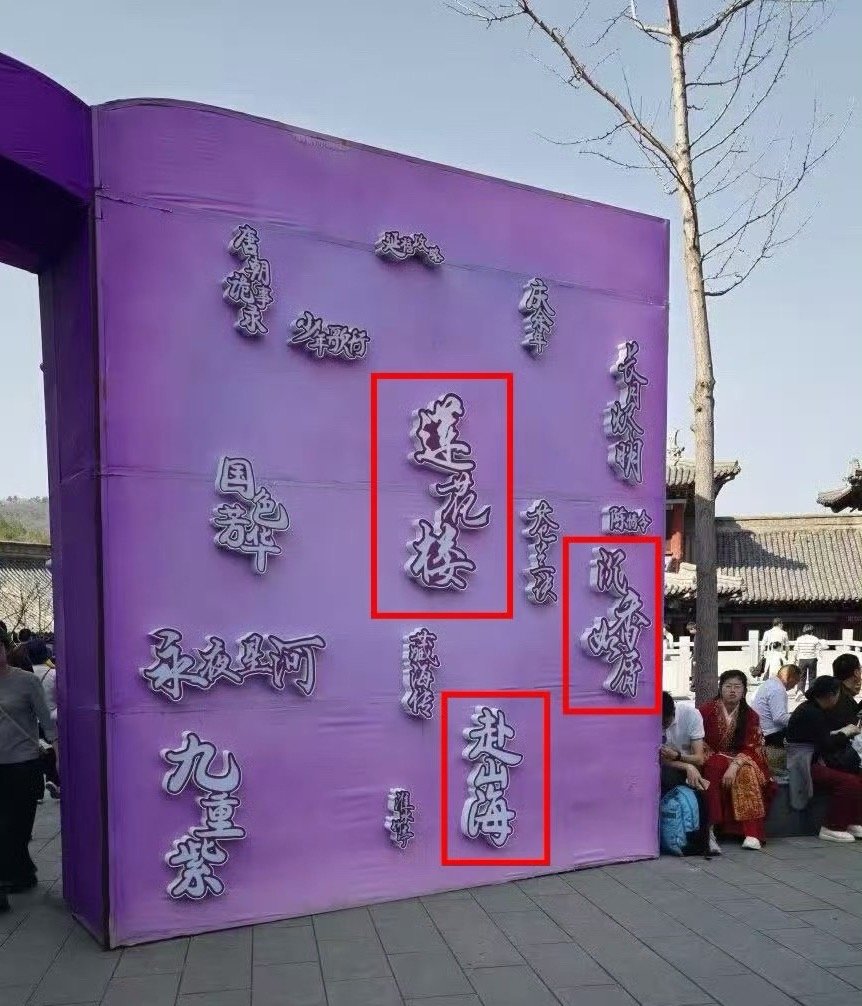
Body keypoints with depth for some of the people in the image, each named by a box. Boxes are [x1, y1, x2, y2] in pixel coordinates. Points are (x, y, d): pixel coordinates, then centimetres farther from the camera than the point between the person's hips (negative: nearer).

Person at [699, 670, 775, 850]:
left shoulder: (751, 716, 1)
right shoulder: (707, 710, -5)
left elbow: (750, 749, -7)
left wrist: (735, 765, -27)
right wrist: (719, 760, -21)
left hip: (739, 761, 2)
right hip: (711, 761, -1)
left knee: (747, 773, -31)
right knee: (715, 766, -35)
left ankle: (752, 833, -35)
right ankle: (709, 828, -36)